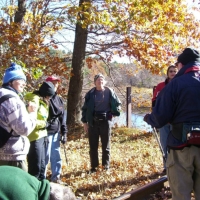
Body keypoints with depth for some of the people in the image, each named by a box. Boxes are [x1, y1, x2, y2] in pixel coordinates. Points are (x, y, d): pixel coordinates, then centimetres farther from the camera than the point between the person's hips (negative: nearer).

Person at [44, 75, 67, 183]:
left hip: (56, 132, 7)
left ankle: (56, 177, 24)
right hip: (46, 132, -7)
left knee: (56, 155, 12)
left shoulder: (58, 99, 15)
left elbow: (63, 116, 17)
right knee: (46, 156, -5)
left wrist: (64, 132, 13)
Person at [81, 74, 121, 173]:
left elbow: (116, 103, 8)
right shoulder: (90, 94, 1)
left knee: (106, 145, 9)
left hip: (105, 121, -1)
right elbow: (85, 108, 5)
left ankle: (106, 165, 21)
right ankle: (94, 166, 17)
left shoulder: (109, 92, -1)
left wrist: (115, 112, -8)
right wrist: (85, 122, 3)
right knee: (93, 146, 6)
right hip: (93, 122, 1)